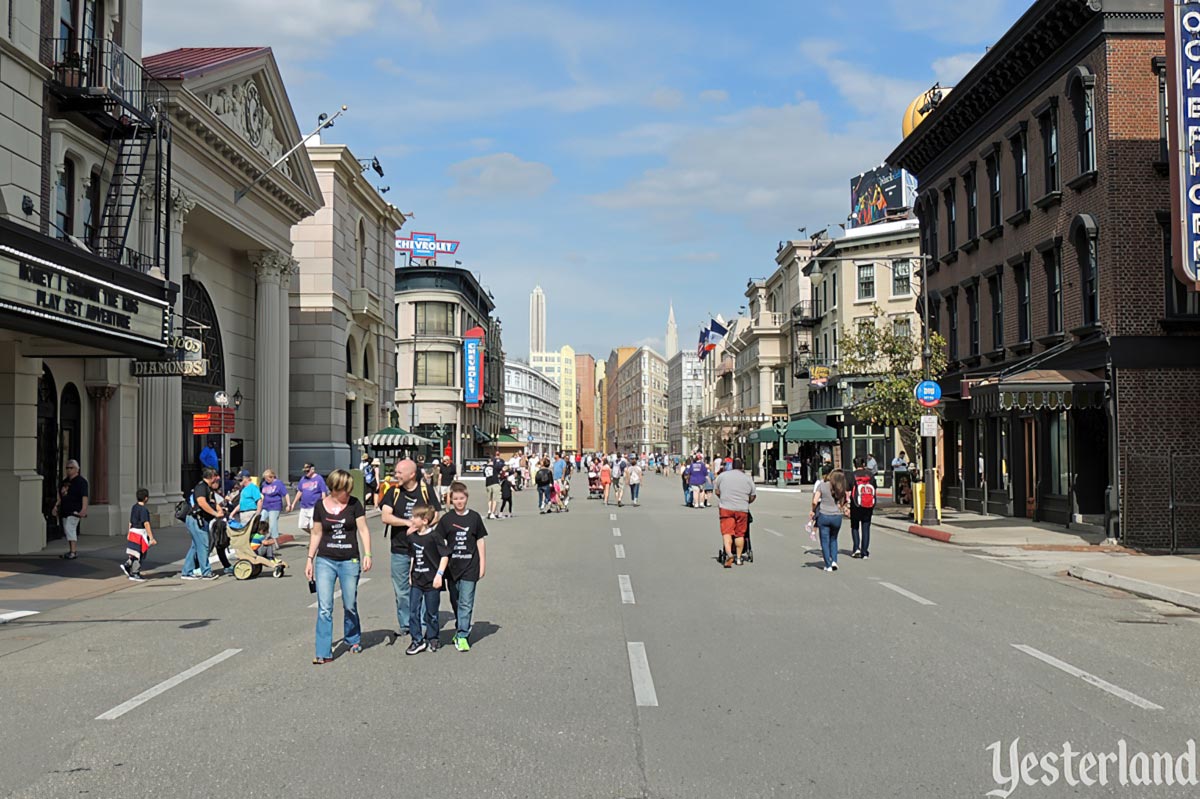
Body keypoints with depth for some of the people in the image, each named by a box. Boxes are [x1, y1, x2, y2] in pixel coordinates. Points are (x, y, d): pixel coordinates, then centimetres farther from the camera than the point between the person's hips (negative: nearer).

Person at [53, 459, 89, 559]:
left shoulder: (81, 481, -9)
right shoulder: (65, 481, 17)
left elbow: (84, 496, -18)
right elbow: (61, 495, 27)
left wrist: (84, 509, -28)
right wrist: (56, 506, 19)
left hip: (74, 510, -9)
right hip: (65, 510, 9)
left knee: (70, 529, -18)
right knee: (67, 531, 11)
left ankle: (73, 552, -20)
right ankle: (72, 551, 18)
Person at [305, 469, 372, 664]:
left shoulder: (354, 504, -2)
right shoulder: (320, 506, 2)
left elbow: (363, 529, -1)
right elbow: (316, 533, 10)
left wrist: (367, 555, -11)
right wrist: (310, 559, 8)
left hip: (349, 561, 0)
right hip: (325, 561, 1)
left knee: (350, 606, 8)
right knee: (324, 608, -5)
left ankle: (353, 639, 34)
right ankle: (324, 653, -3)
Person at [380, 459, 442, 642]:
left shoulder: (426, 490, -1)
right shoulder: (393, 492, 2)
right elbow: (385, 516, -8)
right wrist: (409, 522, -14)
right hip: (399, 549, 2)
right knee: (402, 591, 8)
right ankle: (405, 625, 20)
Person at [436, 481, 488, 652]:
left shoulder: (474, 517, 1)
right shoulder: (446, 519, 2)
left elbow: (480, 541, 6)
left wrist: (482, 565, 4)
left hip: (470, 567, -2)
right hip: (452, 567, 2)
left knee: (466, 603, -6)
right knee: (455, 601, 12)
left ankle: (462, 636, -4)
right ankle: (461, 629, 28)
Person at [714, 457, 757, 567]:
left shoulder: (722, 475, 6)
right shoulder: (747, 478, 6)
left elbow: (716, 491, 14)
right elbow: (753, 496, 9)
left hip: (725, 508, -1)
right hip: (742, 509, 1)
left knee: (727, 532, -4)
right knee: (740, 534, 8)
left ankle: (729, 553, -25)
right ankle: (739, 557, 12)